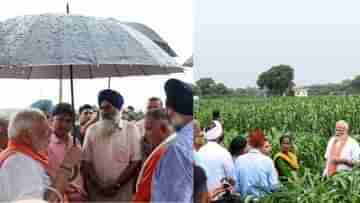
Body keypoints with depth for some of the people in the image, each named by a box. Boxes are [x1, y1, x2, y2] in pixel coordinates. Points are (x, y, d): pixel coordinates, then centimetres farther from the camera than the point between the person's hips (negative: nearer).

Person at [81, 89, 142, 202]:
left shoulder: (131, 129, 1)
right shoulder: (92, 130, 6)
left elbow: (136, 162, -3)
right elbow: (86, 162, 3)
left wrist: (116, 185, -10)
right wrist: (99, 185, -9)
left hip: (123, 194, -1)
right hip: (96, 194, 2)